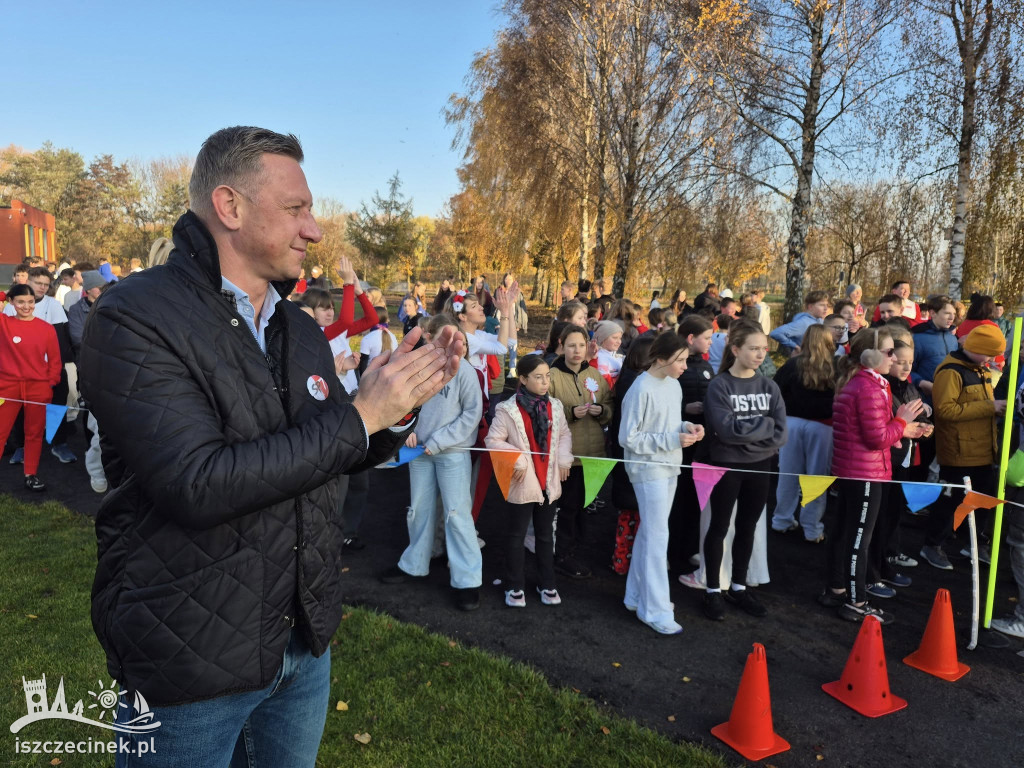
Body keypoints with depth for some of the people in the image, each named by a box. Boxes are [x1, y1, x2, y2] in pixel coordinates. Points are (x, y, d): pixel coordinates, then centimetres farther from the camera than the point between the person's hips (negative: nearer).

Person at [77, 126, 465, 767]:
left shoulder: (302, 330, 5)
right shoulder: (134, 319, -17)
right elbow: (199, 485, -28)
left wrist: (403, 404, -7)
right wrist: (361, 414, -24)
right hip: (189, 662, -6)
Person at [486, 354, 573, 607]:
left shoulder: (555, 406, 1)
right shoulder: (508, 409, -15)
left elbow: (564, 434, 12)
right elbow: (493, 440, -12)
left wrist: (564, 458, -2)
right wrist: (517, 459, -18)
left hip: (549, 482, 5)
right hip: (522, 484, -4)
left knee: (545, 535, 18)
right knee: (516, 537, 10)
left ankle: (547, 584, 32)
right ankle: (515, 586, 25)